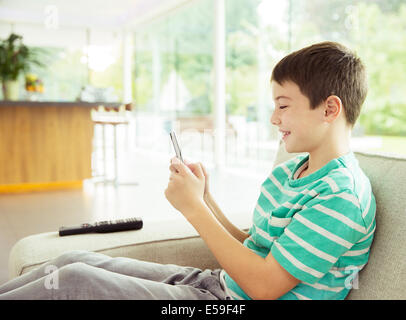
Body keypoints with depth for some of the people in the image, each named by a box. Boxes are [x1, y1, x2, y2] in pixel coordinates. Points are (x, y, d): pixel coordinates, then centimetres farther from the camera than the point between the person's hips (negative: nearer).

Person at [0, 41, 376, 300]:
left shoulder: (341, 199, -19)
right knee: (75, 259, 0)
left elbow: (263, 285, -22)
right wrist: (206, 198, -2)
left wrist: (194, 208, -18)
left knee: (74, 280, -16)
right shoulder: (286, 172, 9)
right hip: (215, 283, 8)